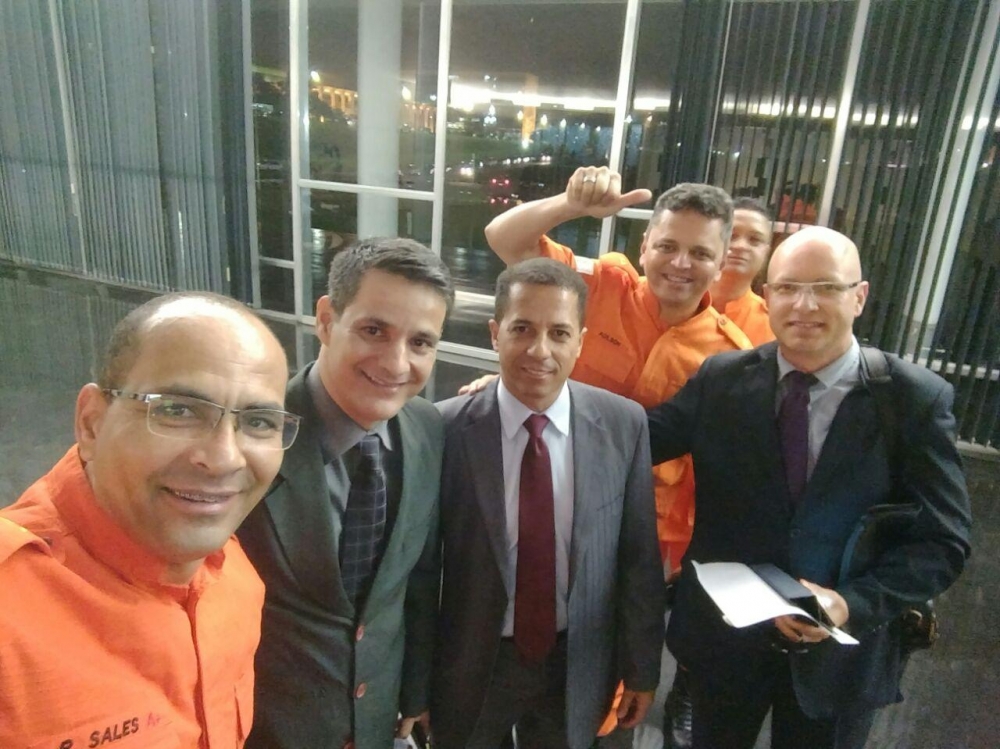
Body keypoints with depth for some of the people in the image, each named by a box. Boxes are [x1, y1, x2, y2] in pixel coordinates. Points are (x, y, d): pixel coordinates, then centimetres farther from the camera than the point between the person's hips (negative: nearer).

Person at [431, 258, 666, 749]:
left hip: (578, 664, 2)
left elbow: (639, 558, -4)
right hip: (471, 665, -1)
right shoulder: (447, 429, -18)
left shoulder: (623, 424, -13)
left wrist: (641, 668, 4)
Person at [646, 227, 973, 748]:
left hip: (841, 651, -1)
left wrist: (853, 602, -24)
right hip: (723, 635, 1)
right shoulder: (721, 379, -8)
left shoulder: (918, 400, -11)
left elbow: (943, 541, -10)